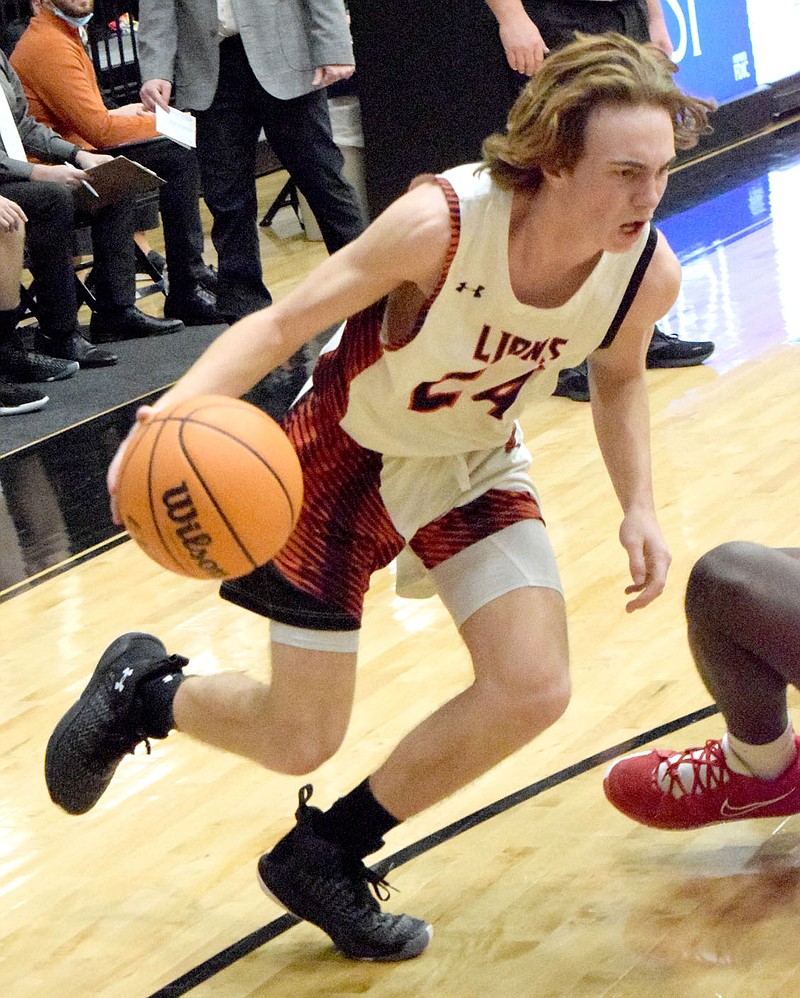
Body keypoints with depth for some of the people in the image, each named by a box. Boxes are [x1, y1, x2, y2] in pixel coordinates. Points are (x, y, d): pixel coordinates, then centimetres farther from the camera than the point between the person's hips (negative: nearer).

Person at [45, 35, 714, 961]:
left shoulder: (649, 270, -21)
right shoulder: (444, 222, -36)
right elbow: (283, 321, -29)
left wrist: (639, 507, -9)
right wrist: (176, 409, -47)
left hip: (477, 467, 4)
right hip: (347, 456, -4)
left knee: (533, 690, -15)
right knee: (299, 739, 0)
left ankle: (326, 857, 8)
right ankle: (142, 689, 35)